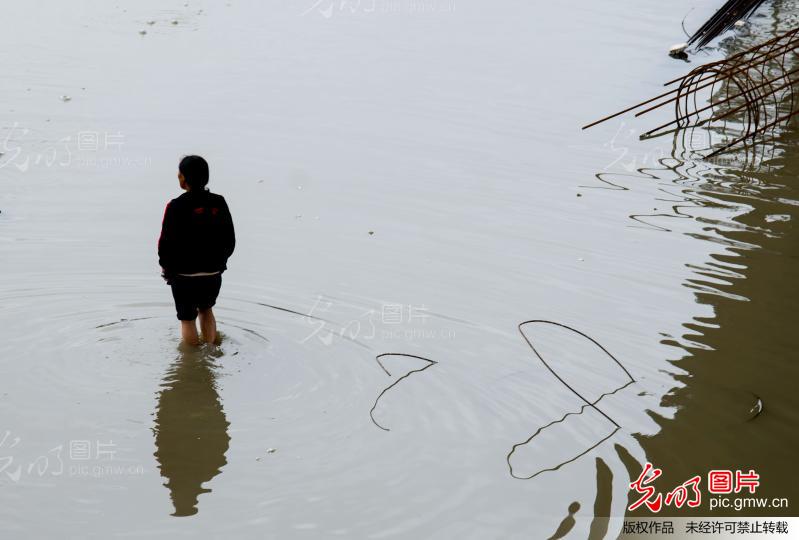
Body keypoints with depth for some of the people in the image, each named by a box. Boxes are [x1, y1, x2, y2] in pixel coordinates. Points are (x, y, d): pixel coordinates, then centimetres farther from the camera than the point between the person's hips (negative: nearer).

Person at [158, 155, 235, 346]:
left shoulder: (176, 206, -19)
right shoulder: (219, 203, -6)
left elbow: (166, 243, -15)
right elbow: (230, 241, 1)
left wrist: (165, 266, 3)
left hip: (184, 275, -4)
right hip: (213, 274, 4)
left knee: (187, 318, 15)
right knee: (206, 309, 29)